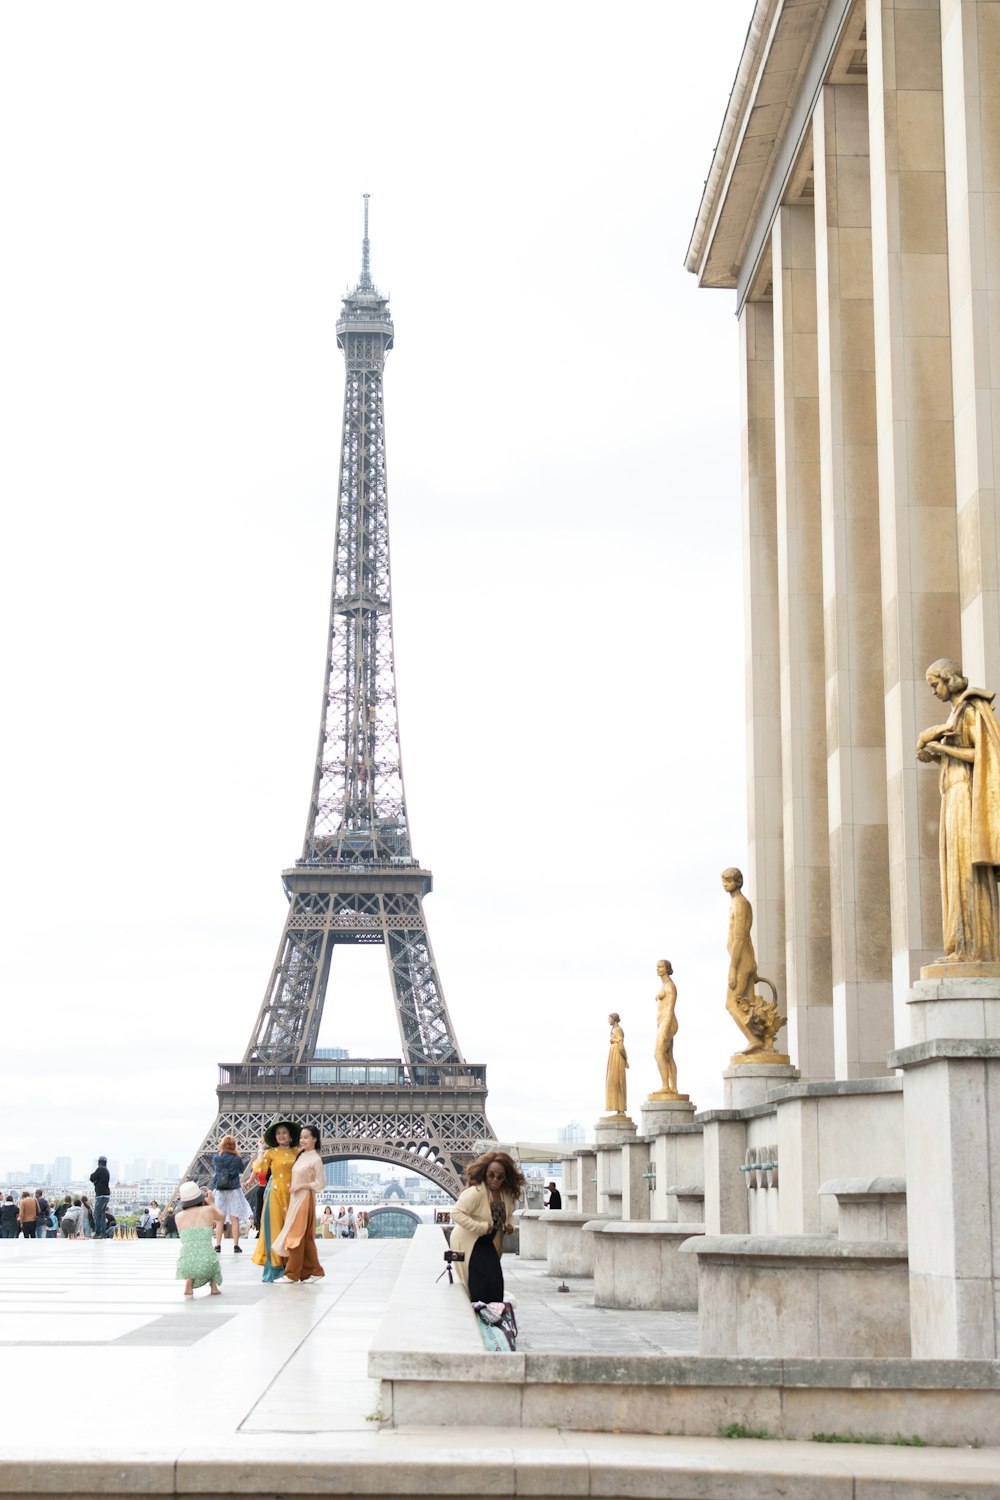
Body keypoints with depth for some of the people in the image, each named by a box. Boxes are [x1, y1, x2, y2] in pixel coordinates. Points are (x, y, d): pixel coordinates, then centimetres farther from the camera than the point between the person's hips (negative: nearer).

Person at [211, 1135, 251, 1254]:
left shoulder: (216, 1158, -4)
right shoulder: (237, 1158, -7)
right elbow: (242, 1170, 9)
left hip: (219, 1190, 2)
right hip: (234, 1190, -2)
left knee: (220, 1220, 7)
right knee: (235, 1219, 2)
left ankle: (218, 1245, 4)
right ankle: (236, 1246, 0)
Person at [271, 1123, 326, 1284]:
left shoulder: (316, 1159, -11)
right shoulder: (300, 1155, 12)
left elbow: (320, 1184, -10)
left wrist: (301, 1186, -15)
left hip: (305, 1200, -8)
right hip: (295, 1199, 8)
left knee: (296, 1235, -6)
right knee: (305, 1238, 9)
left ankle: (292, 1273, 0)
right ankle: (314, 1271, 14)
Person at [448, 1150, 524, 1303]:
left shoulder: (507, 1194, 1)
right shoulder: (475, 1192, -23)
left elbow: (508, 1214, 21)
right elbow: (456, 1213, -30)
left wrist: (510, 1225, -2)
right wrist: (481, 1227, -30)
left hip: (489, 1244, 8)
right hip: (470, 1243, -8)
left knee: (496, 1282, 6)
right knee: (483, 1285, -14)